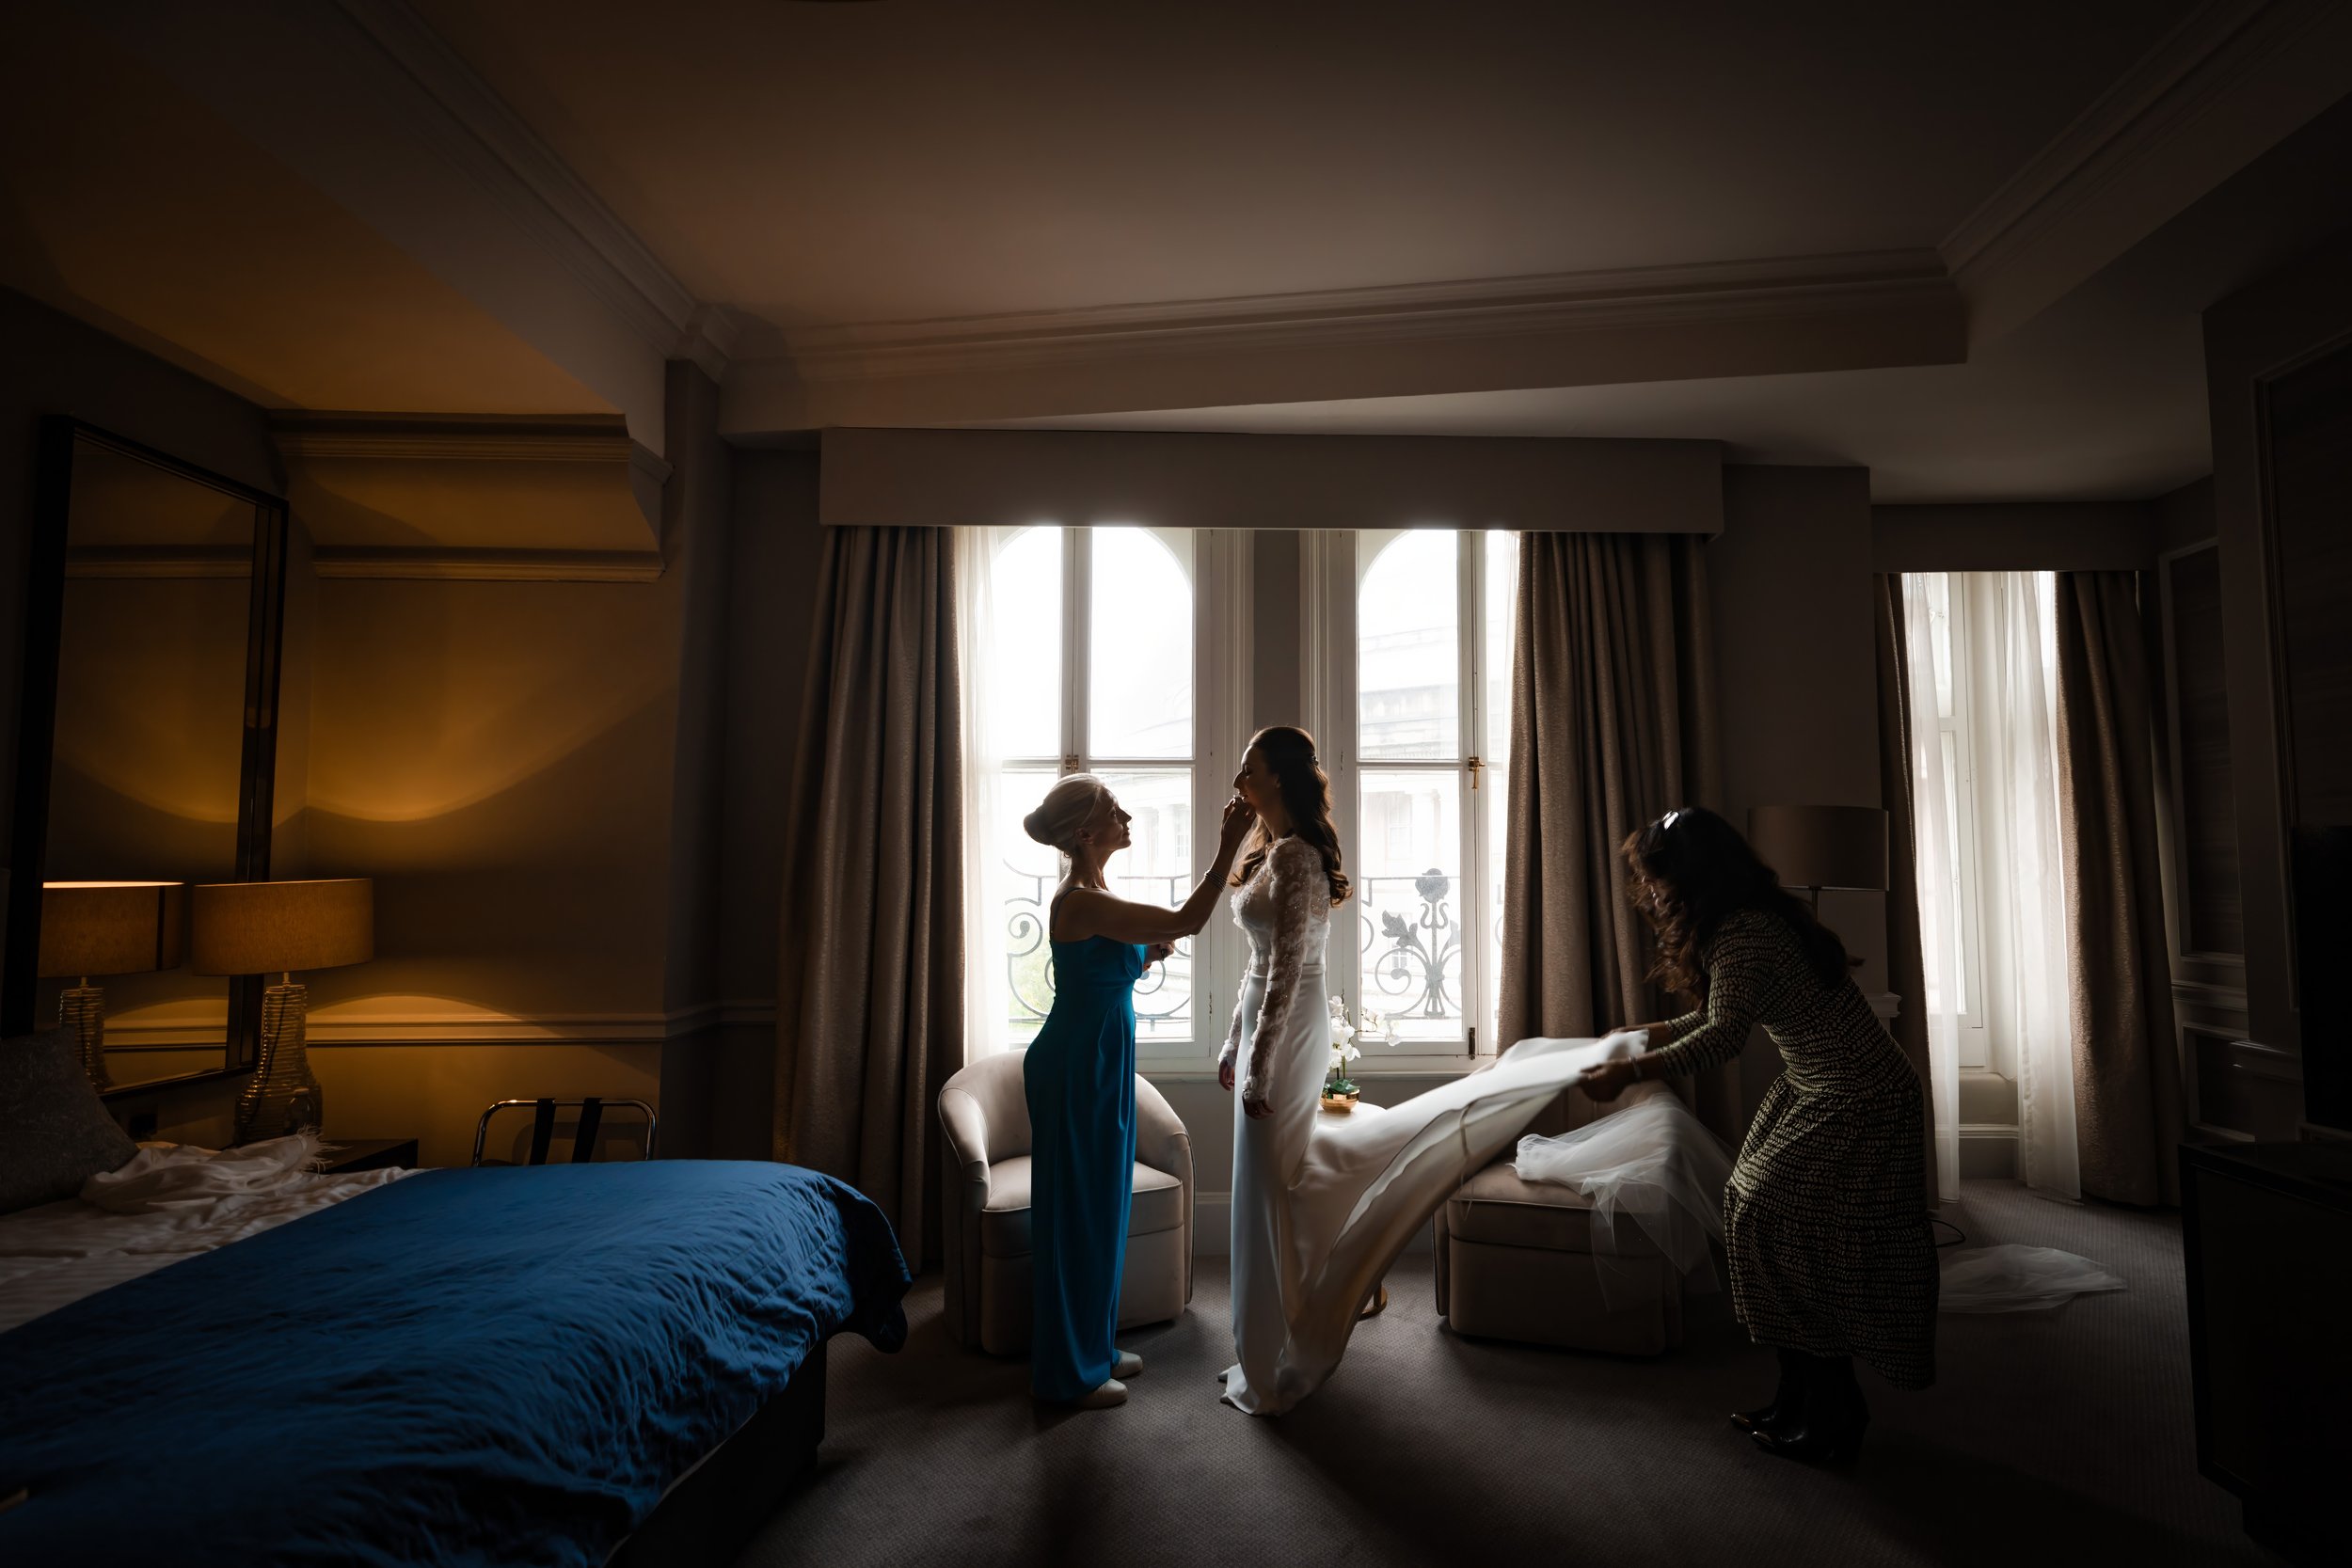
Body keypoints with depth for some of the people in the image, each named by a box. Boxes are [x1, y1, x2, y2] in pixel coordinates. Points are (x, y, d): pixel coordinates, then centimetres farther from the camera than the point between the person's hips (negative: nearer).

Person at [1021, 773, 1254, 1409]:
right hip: (1076, 1068, -10)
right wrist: (1229, 848, -23)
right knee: (1077, 1208, 4)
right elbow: (1186, 921, -27)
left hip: (1098, 1065, 10)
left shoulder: (1092, 896, 8)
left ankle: (1092, 1349, 34)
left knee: (1100, 1206, 18)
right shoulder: (1080, 901, -23)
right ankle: (1069, 1372, 21)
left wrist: (1151, 951, 0)